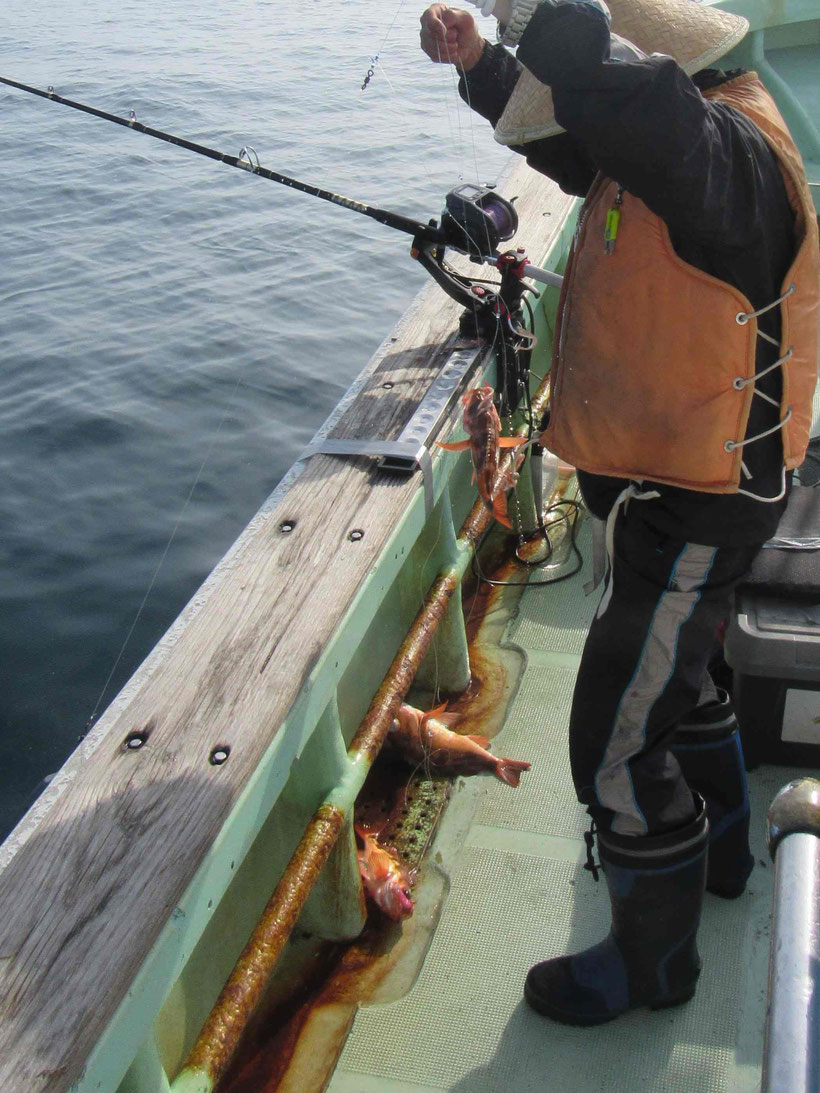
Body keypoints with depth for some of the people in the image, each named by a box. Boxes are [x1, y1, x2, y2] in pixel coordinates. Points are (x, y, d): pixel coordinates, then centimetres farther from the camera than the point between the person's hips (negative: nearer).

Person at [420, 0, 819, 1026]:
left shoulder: (729, 153, -27)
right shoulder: (662, 144, 3)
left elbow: (633, 106, -50)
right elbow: (557, 129, 19)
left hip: (690, 508, -10)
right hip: (665, 483, 11)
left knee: (616, 745, 1)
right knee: (672, 673, 29)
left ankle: (654, 956, 25)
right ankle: (717, 849, 55)